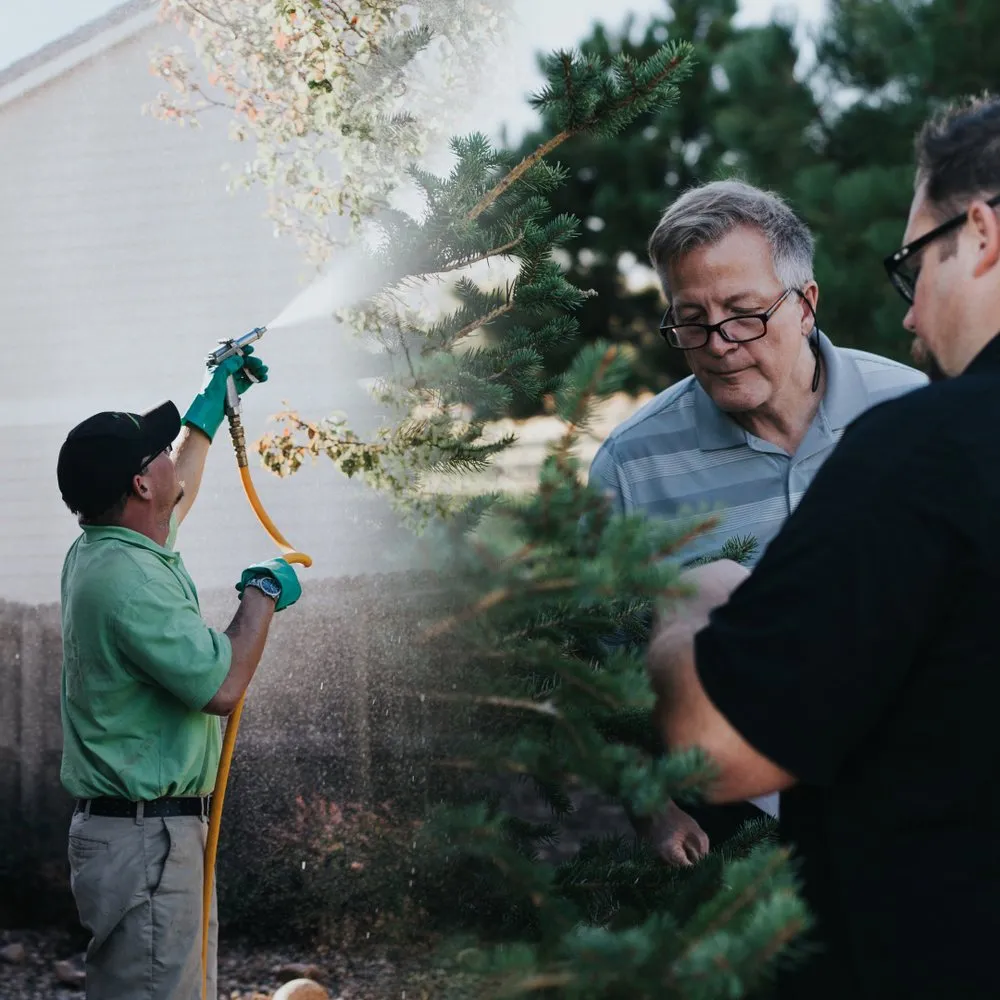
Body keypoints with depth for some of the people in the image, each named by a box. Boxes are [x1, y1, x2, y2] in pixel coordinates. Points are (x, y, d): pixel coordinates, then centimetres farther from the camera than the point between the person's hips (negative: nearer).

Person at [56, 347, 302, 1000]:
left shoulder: (105, 548, 12)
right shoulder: (127, 578, -21)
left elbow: (177, 494, 35)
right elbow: (222, 686, -22)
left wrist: (213, 403, 44)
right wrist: (264, 594, -6)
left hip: (162, 829, 11)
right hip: (146, 840, -11)